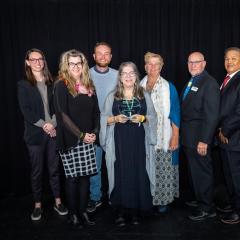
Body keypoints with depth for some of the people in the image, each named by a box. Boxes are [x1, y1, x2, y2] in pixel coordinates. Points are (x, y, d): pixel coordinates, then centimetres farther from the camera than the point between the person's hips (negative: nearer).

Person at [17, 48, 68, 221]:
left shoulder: (51, 83, 10)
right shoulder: (24, 85, 2)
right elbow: (26, 110, -6)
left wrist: (53, 124, -9)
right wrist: (44, 125, -12)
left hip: (53, 131, 2)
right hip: (35, 134, -2)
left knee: (55, 168, 9)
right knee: (37, 170, 7)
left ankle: (58, 201, 21)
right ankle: (38, 204, 20)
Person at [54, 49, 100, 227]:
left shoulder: (89, 85, 12)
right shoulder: (62, 85, -4)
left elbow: (96, 111, 13)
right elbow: (63, 114, -11)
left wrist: (94, 132, -1)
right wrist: (81, 135, -13)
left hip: (88, 139, 5)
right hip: (70, 140, -5)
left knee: (85, 176, 8)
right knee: (73, 177, 3)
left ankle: (83, 211, 20)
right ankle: (73, 214, 17)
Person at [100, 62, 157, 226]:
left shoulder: (144, 95, 10)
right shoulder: (112, 96, 8)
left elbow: (153, 116, 9)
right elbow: (104, 118, 7)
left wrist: (143, 118, -10)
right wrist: (116, 118, -12)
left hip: (139, 142, 1)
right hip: (119, 142, 0)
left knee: (138, 174, 0)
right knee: (121, 174, -2)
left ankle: (136, 211, 15)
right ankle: (120, 211, 12)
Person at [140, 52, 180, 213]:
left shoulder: (169, 87, 0)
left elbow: (175, 114, -2)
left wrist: (175, 137, -8)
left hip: (163, 137, -2)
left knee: (163, 169, 1)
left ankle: (163, 199, 19)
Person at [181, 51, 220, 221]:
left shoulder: (209, 83, -13)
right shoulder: (192, 82, 14)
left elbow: (212, 115, -19)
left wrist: (204, 141, -22)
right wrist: (184, 135, 10)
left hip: (199, 137, -8)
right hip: (189, 137, 8)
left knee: (202, 172, 3)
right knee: (196, 171, 19)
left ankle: (206, 208, 18)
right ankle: (200, 200, 36)